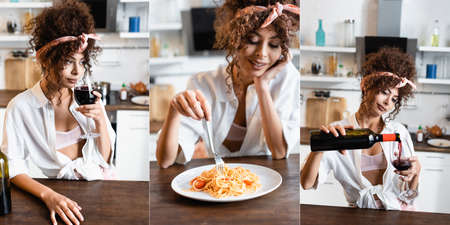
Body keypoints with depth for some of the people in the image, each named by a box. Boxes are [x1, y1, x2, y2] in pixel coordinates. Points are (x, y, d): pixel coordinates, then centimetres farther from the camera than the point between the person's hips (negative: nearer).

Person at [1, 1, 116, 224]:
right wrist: (47, 195, -26)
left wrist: (100, 121, -9)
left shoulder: (87, 97, 6)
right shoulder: (21, 107, -5)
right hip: (58, 195, -2)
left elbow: (106, 159, 7)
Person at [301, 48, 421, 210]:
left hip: (400, 211, 4)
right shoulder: (338, 131, -3)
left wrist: (416, 171, -12)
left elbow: (410, 194, 9)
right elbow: (306, 184, -13)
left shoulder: (399, 132, 5)